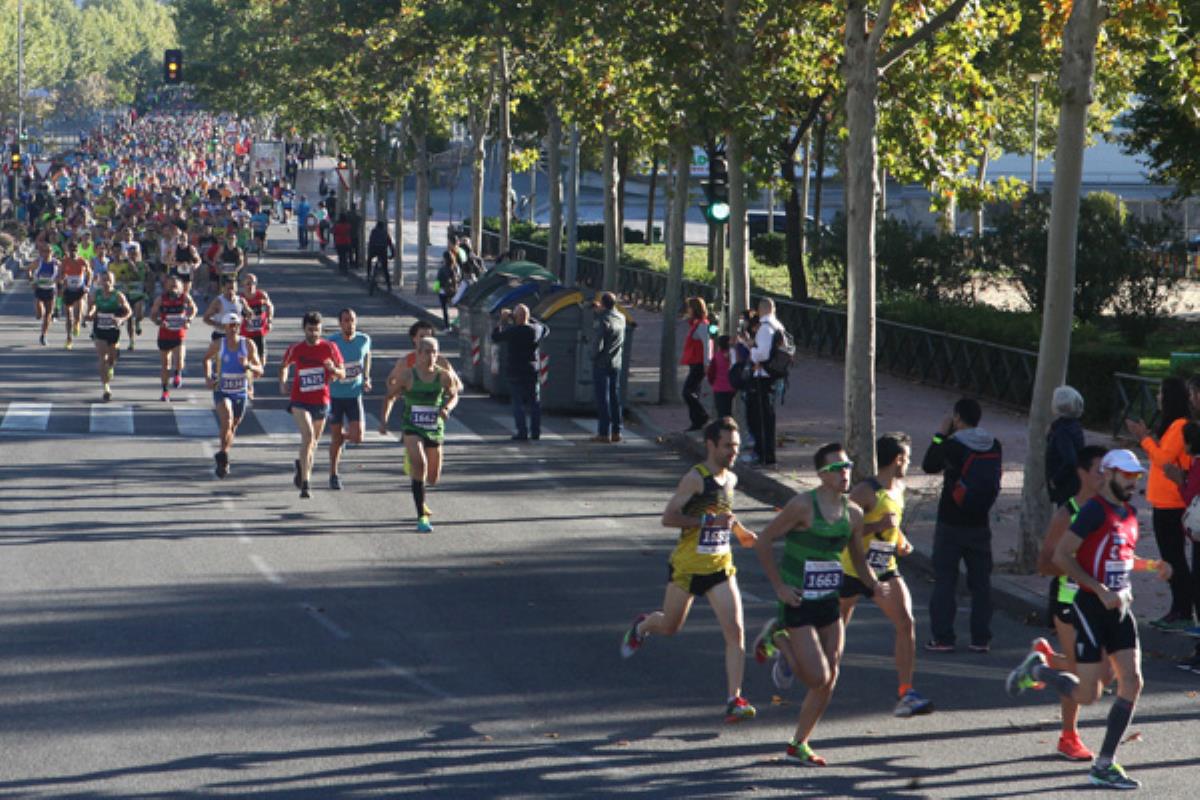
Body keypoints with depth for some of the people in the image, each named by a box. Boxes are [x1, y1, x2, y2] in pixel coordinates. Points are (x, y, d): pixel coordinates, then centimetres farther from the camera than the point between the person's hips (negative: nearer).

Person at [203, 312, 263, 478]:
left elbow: (259, 372, -8)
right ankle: (223, 456, -18)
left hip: (241, 393, 2)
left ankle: (223, 460, 36)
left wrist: (248, 366, -28)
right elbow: (207, 359, 15)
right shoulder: (217, 345, -8)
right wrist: (207, 378, 2)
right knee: (227, 420, -28)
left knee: (232, 428, 15)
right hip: (222, 391, -2)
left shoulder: (248, 345, -8)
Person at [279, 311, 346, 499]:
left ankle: (302, 466, 48)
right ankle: (305, 483, -21)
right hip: (300, 400, -2)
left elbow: (342, 374, 1)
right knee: (308, 436, -21)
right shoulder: (295, 349, -2)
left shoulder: (329, 348, -2)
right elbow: (284, 366, 17)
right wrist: (283, 382, -1)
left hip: (321, 401, 2)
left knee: (313, 441, 17)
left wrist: (333, 369, -21)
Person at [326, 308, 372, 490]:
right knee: (335, 438, 4)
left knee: (357, 437, -7)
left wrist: (366, 378, 8)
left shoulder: (364, 339, -4)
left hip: (354, 395, 2)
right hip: (335, 395, -2)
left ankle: (342, 436, 30)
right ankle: (333, 475, 21)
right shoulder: (332, 342, -13)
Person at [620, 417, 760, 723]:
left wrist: (740, 531, 15)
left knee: (735, 630, -10)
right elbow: (668, 518, -22)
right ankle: (641, 626, 50)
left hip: (721, 567, 5)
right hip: (687, 567, -5)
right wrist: (709, 520, -27)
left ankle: (734, 700, -9)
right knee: (670, 627, 13)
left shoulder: (731, 479, 6)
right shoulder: (695, 478, -16)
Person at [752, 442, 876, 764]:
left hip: (829, 603, 6)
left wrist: (873, 584, -2)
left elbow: (858, 559, 17)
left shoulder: (853, 512, 4)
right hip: (798, 602, -6)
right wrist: (779, 586, -13)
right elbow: (764, 542, -10)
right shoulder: (803, 505, -15)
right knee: (818, 676, -12)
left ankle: (798, 745, 18)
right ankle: (781, 642, 18)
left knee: (829, 681, 3)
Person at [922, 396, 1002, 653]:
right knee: (980, 581, 9)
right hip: (980, 524, 4)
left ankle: (943, 638, 1)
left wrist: (940, 434, 5)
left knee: (944, 580, 3)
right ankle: (981, 638, 9)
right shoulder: (994, 446, 0)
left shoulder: (951, 446, -14)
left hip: (950, 524, -4)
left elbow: (929, 466, -1)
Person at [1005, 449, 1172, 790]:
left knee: (1132, 683, -2)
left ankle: (1104, 765, 4)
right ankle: (1036, 669, 22)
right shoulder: (1095, 510, -14)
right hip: (1091, 608, -8)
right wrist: (1101, 591, -22)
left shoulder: (1130, 514, 12)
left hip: (1120, 607, 8)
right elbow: (1061, 555, -19)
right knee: (1087, 694, -7)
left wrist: (1152, 565, 9)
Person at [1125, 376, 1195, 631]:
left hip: (1171, 503, -10)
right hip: (1163, 502, 10)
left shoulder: (1180, 425, -16)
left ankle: (1184, 613, -5)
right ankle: (1178, 610, 19)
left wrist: (1144, 438, -12)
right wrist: (1145, 436, 6)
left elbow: (1164, 458, -19)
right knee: (1171, 557, 13)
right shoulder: (1171, 423, 15)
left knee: (1175, 558, -7)